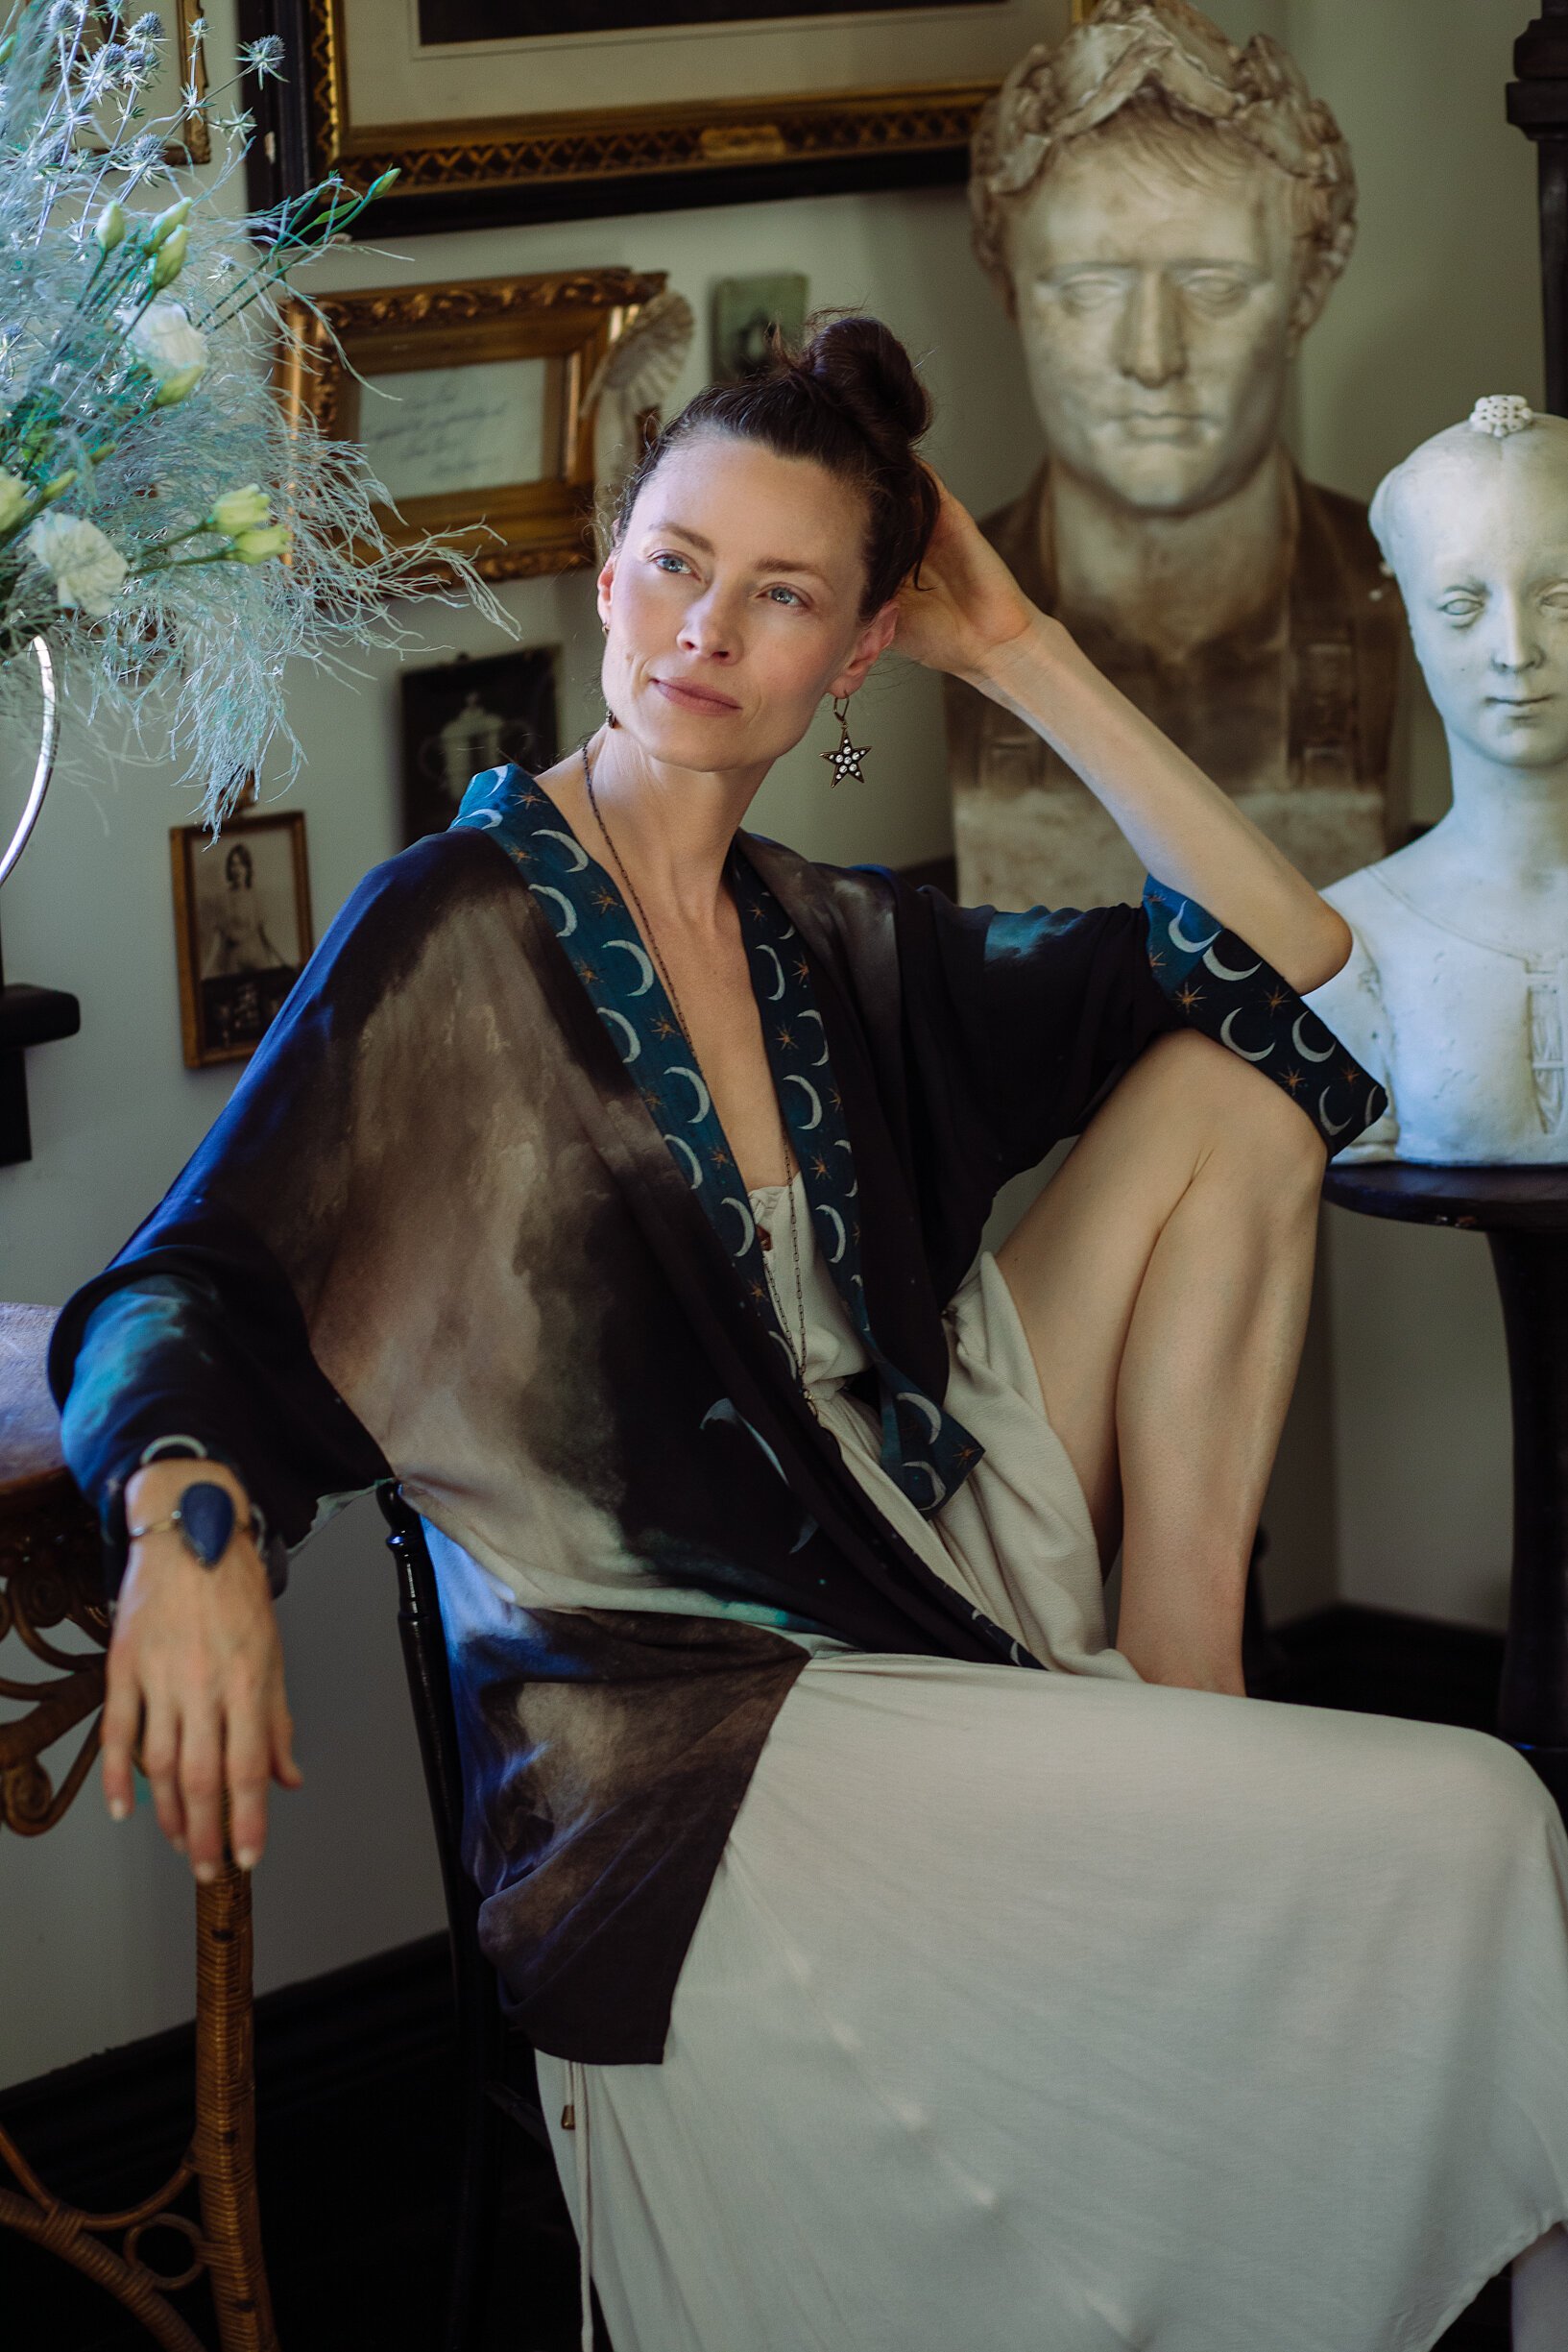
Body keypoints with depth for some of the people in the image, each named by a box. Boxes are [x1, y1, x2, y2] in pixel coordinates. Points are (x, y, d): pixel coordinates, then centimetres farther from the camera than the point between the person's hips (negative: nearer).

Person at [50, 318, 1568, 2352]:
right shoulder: (458, 931, -6)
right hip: (694, 1735, -7)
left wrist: (1021, 655, 9)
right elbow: (183, 1294, -11)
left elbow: (1285, 947, 15)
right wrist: (190, 1515, -34)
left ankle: (1180, 1716, -2)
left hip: (930, 1580, 8)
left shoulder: (829, 943, 12)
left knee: (1231, 1081, 3)